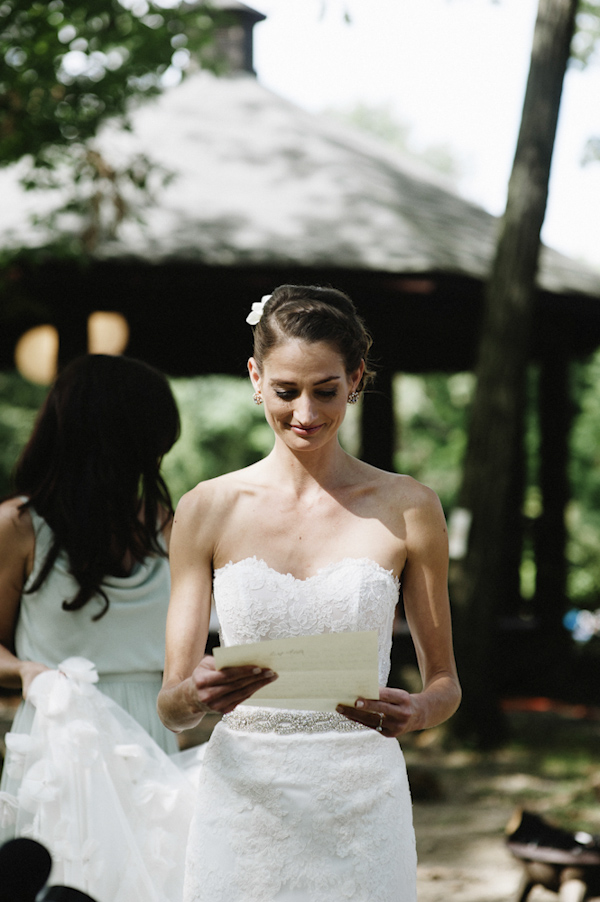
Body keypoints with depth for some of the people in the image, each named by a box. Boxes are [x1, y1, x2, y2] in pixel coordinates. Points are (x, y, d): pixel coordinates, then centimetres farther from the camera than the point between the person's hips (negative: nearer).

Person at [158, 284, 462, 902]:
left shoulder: (406, 509, 1)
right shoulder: (207, 510, 2)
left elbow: (445, 683, 7)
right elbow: (170, 706, 1)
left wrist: (415, 711, -16)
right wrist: (196, 695, -22)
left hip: (361, 807, 0)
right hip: (243, 803, 0)